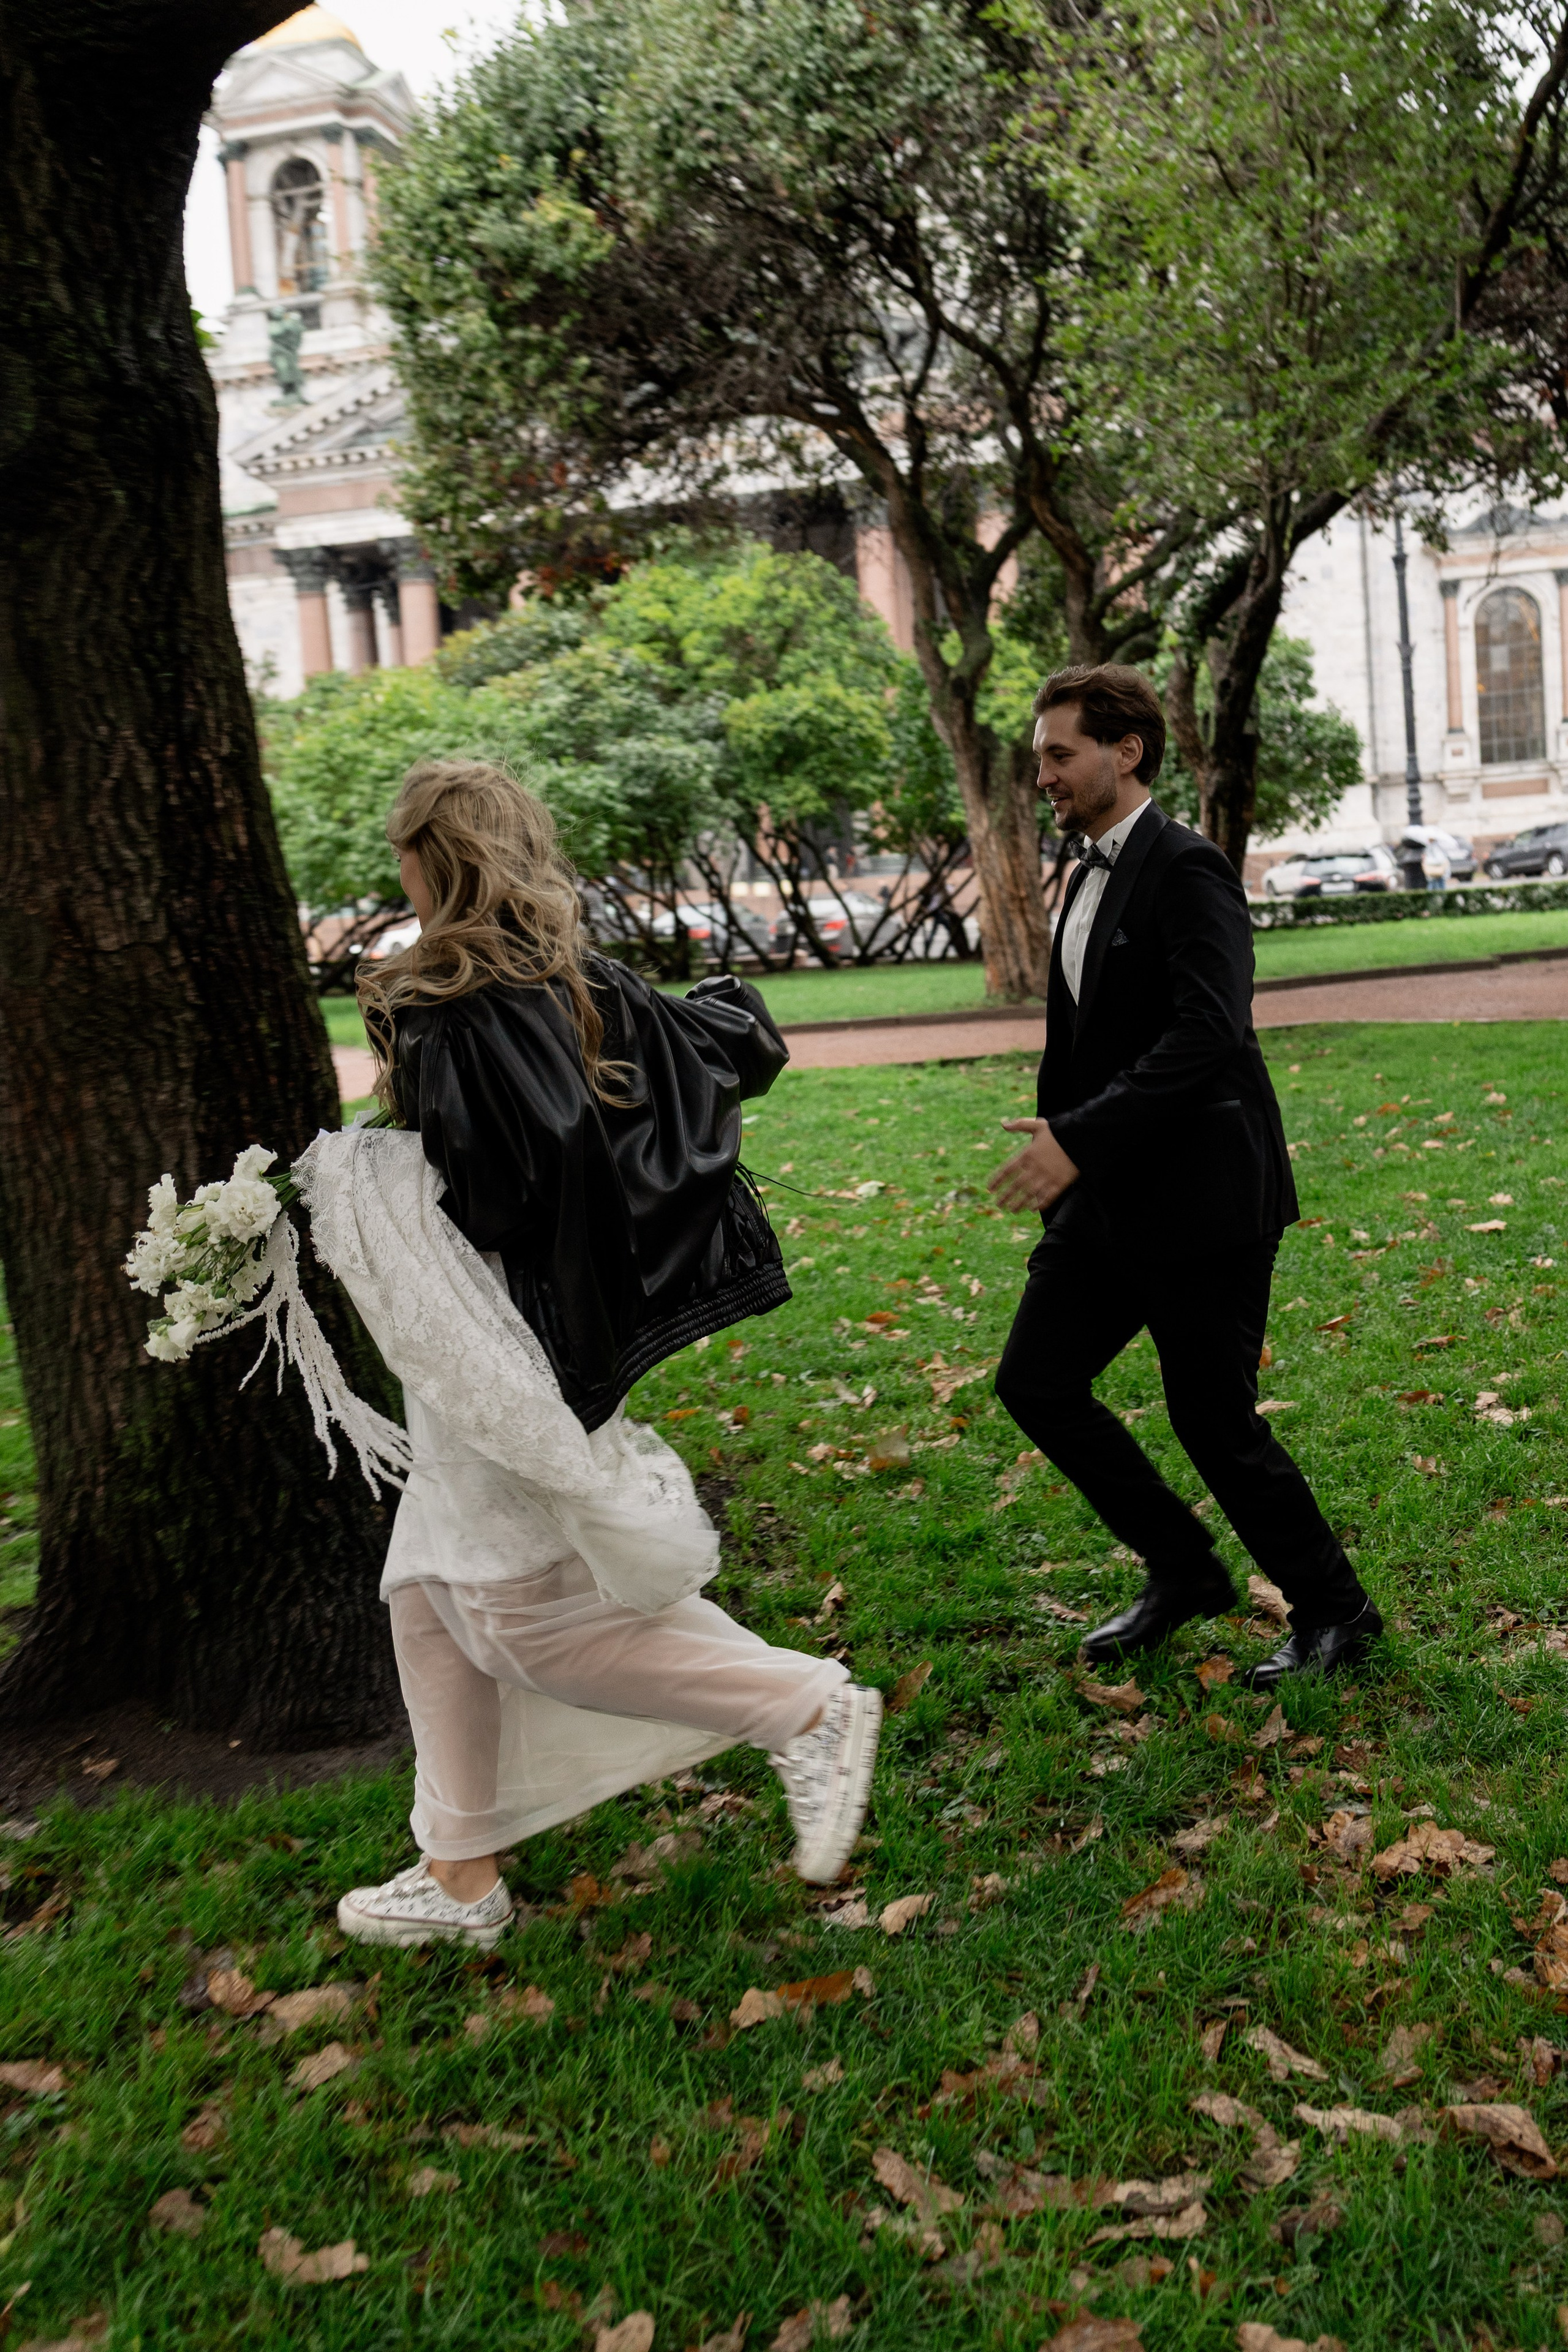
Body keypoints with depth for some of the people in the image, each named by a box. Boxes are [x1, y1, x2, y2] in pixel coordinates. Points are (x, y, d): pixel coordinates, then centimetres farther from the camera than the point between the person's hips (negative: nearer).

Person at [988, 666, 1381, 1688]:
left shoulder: (1187, 870, -14)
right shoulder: (1091, 875, 14)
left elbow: (1205, 1034, -26)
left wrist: (1079, 1138, -29)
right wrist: (1064, 1146, 18)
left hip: (1200, 1192, -9)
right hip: (1112, 1194, 9)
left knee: (1215, 1417, 0)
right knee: (1035, 1380, 9)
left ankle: (1333, 1610, 22)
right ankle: (1183, 1570, 25)